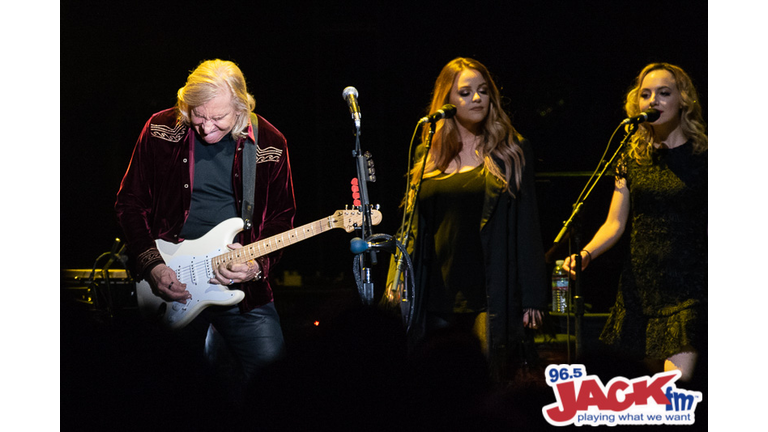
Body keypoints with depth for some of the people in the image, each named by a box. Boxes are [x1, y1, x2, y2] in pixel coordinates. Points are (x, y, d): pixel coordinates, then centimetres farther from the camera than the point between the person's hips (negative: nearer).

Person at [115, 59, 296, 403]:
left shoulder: (269, 144, 0)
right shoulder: (161, 130, -2)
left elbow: (282, 217, 7)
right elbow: (130, 202, 4)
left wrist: (258, 265, -11)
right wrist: (152, 265, -8)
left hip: (243, 284, 1)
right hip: (169, 275, -1)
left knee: (269, 359, -7)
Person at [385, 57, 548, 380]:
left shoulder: (511, 152, 4)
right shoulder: (429, 154, 13)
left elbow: (527, 226, 2)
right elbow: (411, 223, 16)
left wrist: (532, 297, -3)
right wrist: (395, 282, 5)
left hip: (489, 297, -3)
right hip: (437, 294, 3)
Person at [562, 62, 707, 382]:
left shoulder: (702, 155, -2)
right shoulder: (633, 158, 10)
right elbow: (615, 224, 10)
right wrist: (585, 254, -9)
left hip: (687, 286, -4)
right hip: (639, 285, 5)